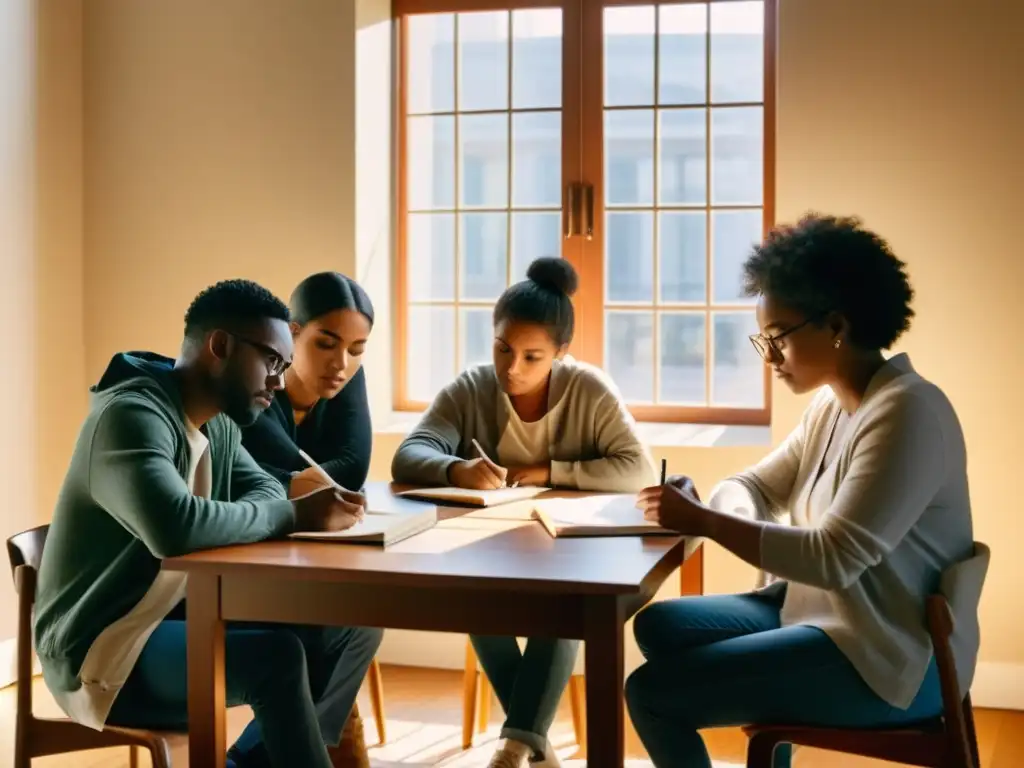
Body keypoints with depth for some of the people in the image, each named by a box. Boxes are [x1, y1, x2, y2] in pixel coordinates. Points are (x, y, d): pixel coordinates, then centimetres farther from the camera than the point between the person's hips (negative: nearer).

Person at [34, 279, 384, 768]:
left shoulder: (217, 421, 7)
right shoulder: (132, 415, -22)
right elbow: (174, 526, -39)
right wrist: (295, 516, -28)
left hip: (181, 616, 9)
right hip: (103, 650, -9)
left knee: (352, 627, -1)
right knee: (278, 655, -31)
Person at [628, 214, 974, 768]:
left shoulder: (906, 413, -22)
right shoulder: (831, 405, 8)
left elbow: (835, 558, -29)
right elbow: (758, 484, 14)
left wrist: (705, 523, -26)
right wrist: (699, 509, -9)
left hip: (888, 658, -10)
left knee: (651, 691, -13)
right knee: (659, 626, 13)